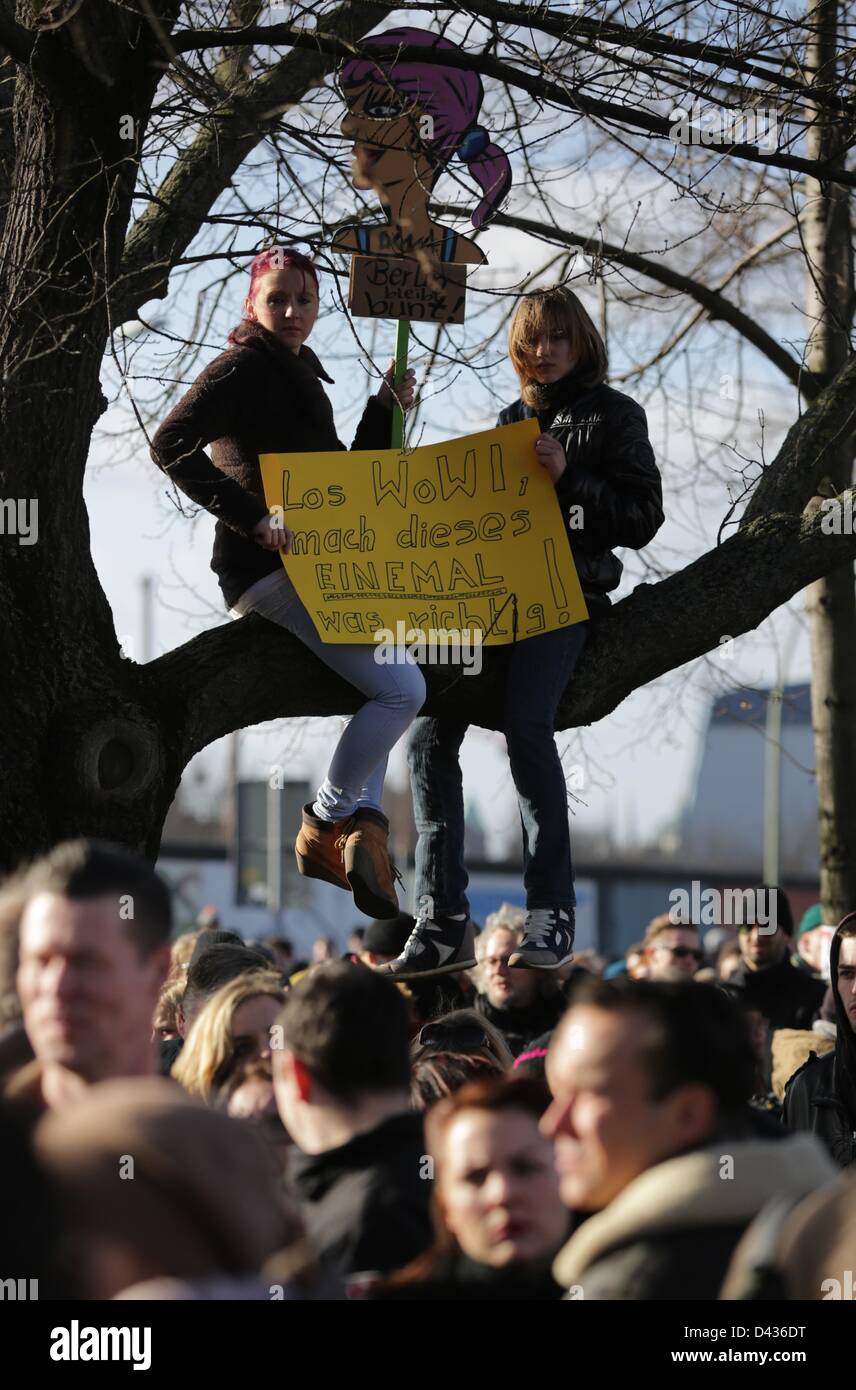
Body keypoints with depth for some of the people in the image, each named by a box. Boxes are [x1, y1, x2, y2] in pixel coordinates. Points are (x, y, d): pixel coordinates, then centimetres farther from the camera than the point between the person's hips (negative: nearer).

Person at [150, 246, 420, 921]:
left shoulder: (302, 375, 20)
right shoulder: (243, 368, -7)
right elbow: (171, 444, -20)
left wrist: (385, 409, 7)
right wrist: (253, 518, -24)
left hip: (303, 565, 10)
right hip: (269, 570, -10)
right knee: (402, 688, -15)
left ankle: (362, 825, 12)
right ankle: (326, 826, -4)